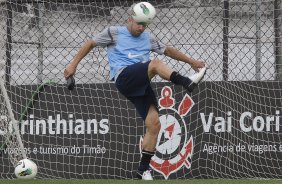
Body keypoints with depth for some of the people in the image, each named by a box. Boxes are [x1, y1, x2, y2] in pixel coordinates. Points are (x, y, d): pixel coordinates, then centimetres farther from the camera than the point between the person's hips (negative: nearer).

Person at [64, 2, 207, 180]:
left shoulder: (148, 38, 25)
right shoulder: (114, 32, 11)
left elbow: (168, 50, 32)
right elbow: (91, 43, 15)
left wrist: (191, 61, 28)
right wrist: (74, 64, 8)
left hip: (141, 84, 5)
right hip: (123, 77, -5)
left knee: (154, 124, -7)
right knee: (156, 63, -30)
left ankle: (144, 169, 1)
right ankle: (188, 83, -52)